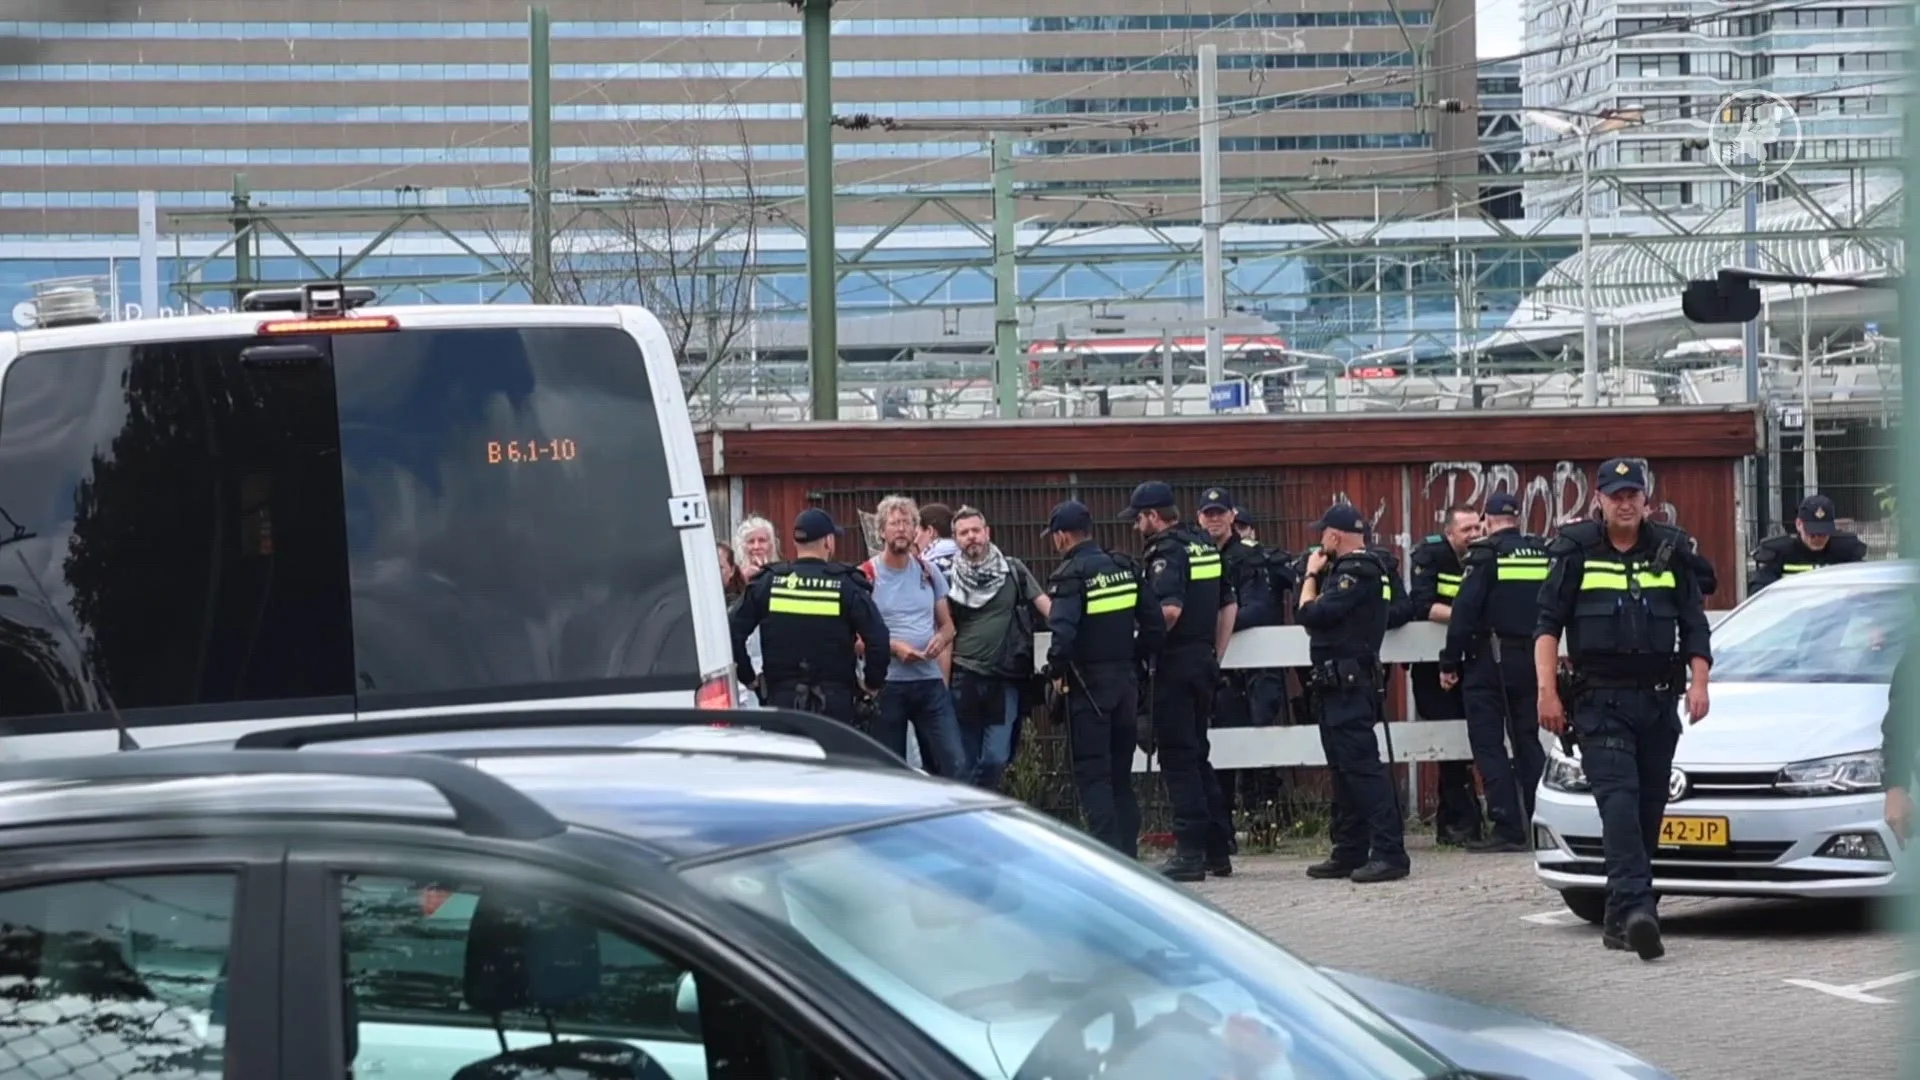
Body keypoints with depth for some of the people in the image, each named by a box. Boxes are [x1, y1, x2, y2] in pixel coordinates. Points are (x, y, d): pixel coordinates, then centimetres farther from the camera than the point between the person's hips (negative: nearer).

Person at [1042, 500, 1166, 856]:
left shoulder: (1071, 576, -13)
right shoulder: (1125, 569, 8)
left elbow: (1063, 631, -26)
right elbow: (1155, 624, 6)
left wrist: (1056, 670, -10)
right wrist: (1135, 659, 15)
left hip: (1088, 683, -6)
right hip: (1125, 680, 7)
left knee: (1091, 773, -3)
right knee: (1120, 771, 14)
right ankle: (1128, 851, 14)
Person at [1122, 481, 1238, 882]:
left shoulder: (1167, 552, -13)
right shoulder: (1205, 547, 14)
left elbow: (1170, 609, -27)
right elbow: (1229, 605, 18)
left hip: (1175, 664, -9)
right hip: (1204, 661, 9)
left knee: (1178, 758, -4)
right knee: (1197, 754, 16)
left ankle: (1190, 852, -5)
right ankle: (1218, 847, 17)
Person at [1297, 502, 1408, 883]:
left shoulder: (1355, 572, -15)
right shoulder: (1348, 569, 17)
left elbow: (1312, 614, -20)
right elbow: (1316, 616, 16)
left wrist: (1311, 575, -5)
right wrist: (1317, 576, 8)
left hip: (1349, 684, -11)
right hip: (1338, 684, 11)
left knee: (1362, 766, -13)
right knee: (1344, 768, 14)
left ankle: (1389, 852, -16)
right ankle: (1350, 853, 19)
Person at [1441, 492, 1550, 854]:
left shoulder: (1485, 555, -8)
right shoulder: (1544, 553, 8)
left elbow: (1464, 613, -12)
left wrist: (1450, 663, -8)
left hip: (1491, 661, -5)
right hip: (1533, 658, 5)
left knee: (1488, 742, -2)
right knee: (1528, 742, 13)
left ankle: (1509, 828, -9)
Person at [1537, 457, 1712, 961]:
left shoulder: (1670, 553, 12)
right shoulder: (1576, 553, 5)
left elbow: (1694, 625, 14)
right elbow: (1547, 624, 4)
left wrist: (1698, 683, 0)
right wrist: (1547, 690, -7)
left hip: (1658, 700, 3)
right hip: (1599, 698, -3)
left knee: (1649, 808, 4)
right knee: (1619, 798, -18)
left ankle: (1621, 917, 14)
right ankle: (1636, 906, -31)